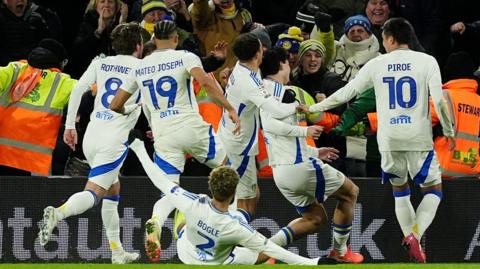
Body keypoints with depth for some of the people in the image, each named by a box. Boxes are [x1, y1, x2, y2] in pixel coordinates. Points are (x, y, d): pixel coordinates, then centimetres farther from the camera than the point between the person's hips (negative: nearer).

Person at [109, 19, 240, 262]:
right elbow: (205, 81, -18)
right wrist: (229, 108, -16)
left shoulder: (140, 67, 13)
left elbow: (116, 105, 17)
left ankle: (156, 222, -31)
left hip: (163, 136, 3)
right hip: (192, 127, -2)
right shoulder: (185, 57, 1)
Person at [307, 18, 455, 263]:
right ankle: (415, 235, -15)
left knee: (400, 190, 21)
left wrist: (313, 108, 21)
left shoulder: (376, 65, 4)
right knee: (433, 190, 9)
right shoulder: (427, 61, -1)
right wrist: (449, 132, 2)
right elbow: (439, 100, -10)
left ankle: (411, 239, 13)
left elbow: (346, 93, 8)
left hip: (389, 139, 2)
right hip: (419, 137, -2)